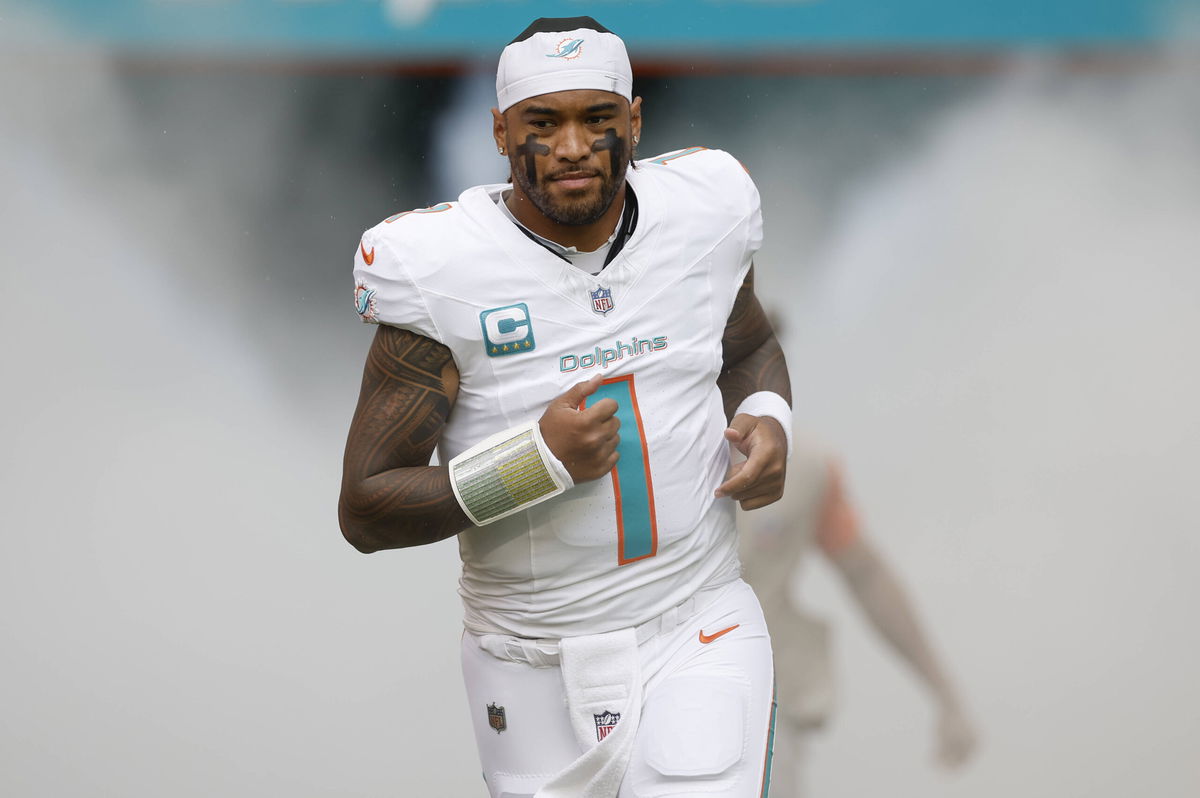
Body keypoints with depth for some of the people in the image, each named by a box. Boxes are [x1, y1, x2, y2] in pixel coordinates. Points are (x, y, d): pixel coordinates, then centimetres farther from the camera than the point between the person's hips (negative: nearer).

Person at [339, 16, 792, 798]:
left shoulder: (700, 218, -2)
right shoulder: (443, 273, -13)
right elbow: (365, 510, -13)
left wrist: (769, 421, -2)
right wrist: (539, 461, -24)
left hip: (699, 639, 1)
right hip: (537, 666, -1)